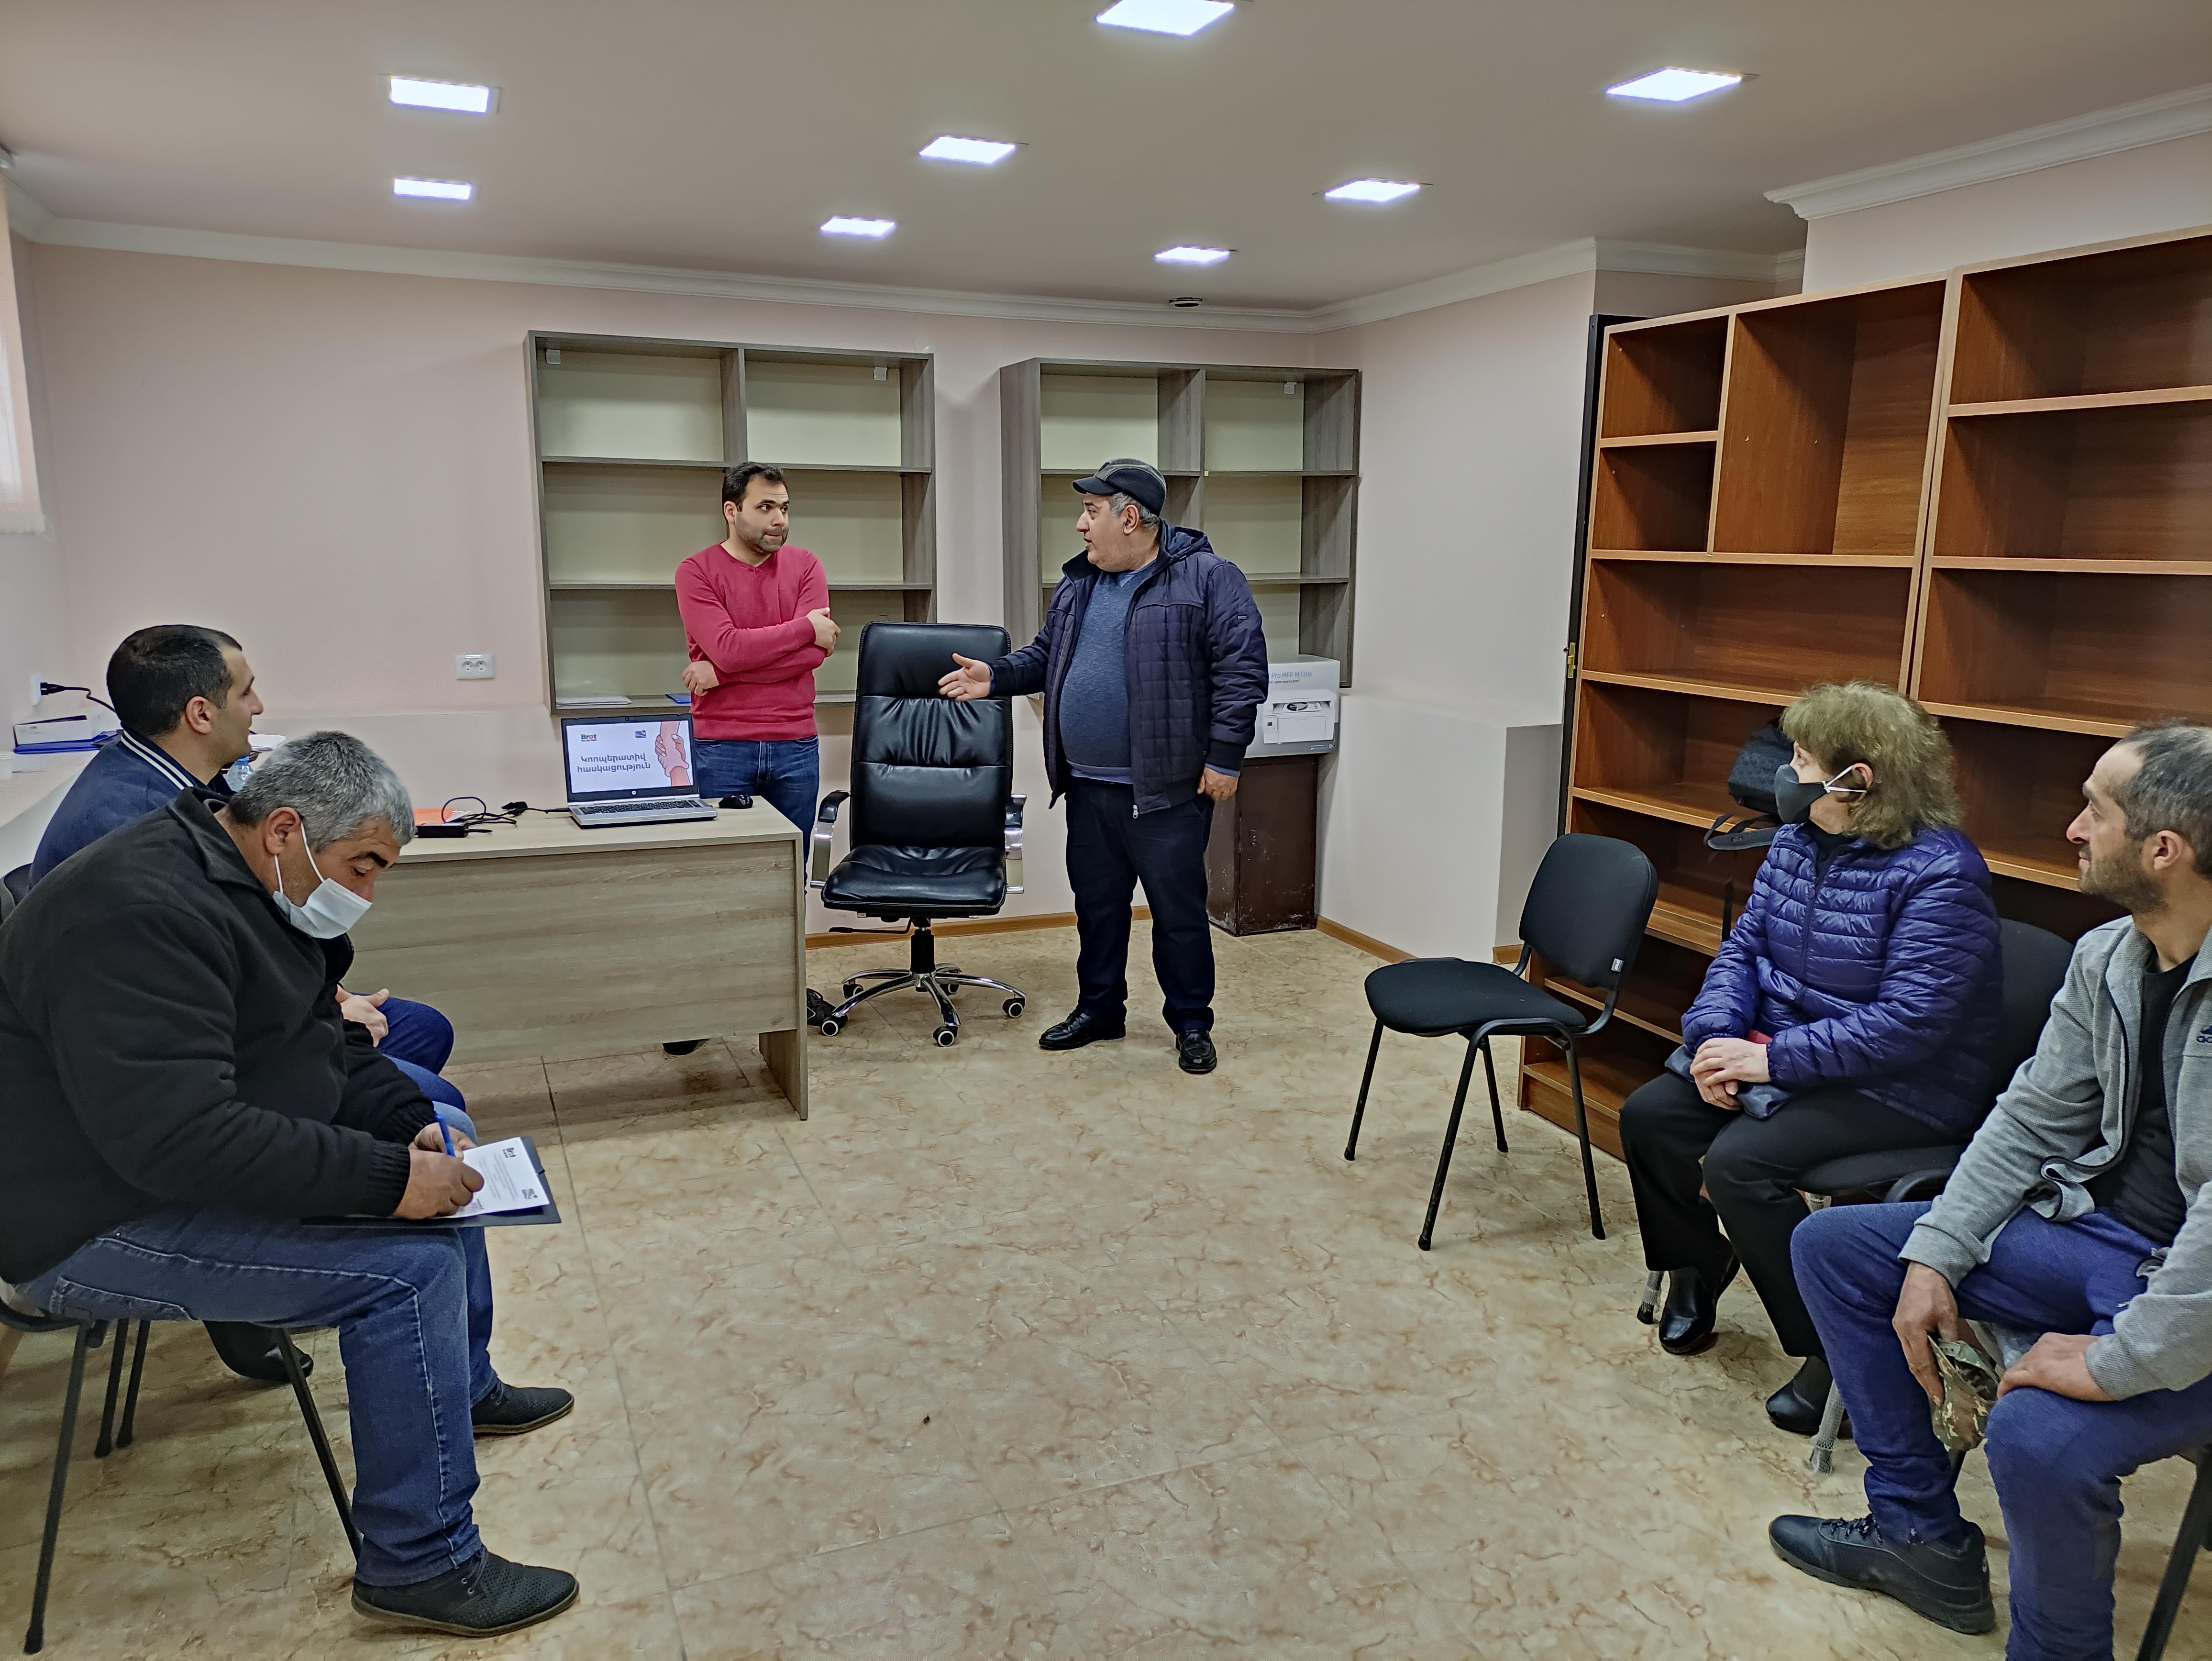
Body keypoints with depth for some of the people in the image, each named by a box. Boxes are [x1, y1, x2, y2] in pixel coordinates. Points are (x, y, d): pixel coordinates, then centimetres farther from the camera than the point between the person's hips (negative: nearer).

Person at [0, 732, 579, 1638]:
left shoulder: (251, 885, 4)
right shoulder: (141, 914, -29)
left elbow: (316, 1042, 12)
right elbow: (181, 1135, -36)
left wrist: (408, 1124, -5)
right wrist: (388, 1177, -33)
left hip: (177, 1155, 11)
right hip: (94, 1225, -11)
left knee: (439, 1146, 15)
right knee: (411, 1264, -22)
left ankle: (461, 1387, 30)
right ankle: (420, 1566, -9)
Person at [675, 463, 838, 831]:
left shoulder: (806, 566, 6)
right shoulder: (696, 572, -1)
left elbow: (814, 652, -7)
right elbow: (727, 648, -15)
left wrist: (722, 671, -11)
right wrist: (805, 627, -9)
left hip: (797, 746, 2)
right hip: (720, 749, -2)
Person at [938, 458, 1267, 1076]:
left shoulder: (1207, 579, -10)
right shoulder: (1078, 584, 13)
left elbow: (1241, 670, -13)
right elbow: (1046, 655, 22)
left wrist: (1224, 757, -15)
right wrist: (998, 676, 5)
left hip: (1167, 791, -6)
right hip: (1088, 788, 7)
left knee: (1178, 911, 4)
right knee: (1097, 903, 17)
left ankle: (1191, 1023, 20)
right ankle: (1100, 1007, 33)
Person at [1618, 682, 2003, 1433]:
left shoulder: (1940, 872, -21)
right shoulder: (1796, 842, 4)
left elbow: (1909, 1023, -27)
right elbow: (1743, 948, 6)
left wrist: (1774, 1059, -26)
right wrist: (1714, 1035, -12)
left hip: (1898, 1089, -8)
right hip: (1782, 1054, 8)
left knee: (1740, 1161, -27)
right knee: (1649, 1116, -4)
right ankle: (1697, 1264, 23)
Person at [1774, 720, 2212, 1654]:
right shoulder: (2105, 958, 1)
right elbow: (2032, 1118, 7)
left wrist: (2121, 1361, -28)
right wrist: (1935, 1254, -1)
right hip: (2101, 1232, 9)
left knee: (2035, 1433, -34)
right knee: (1833, 1246, 6)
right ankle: (1921, 1535, 18)